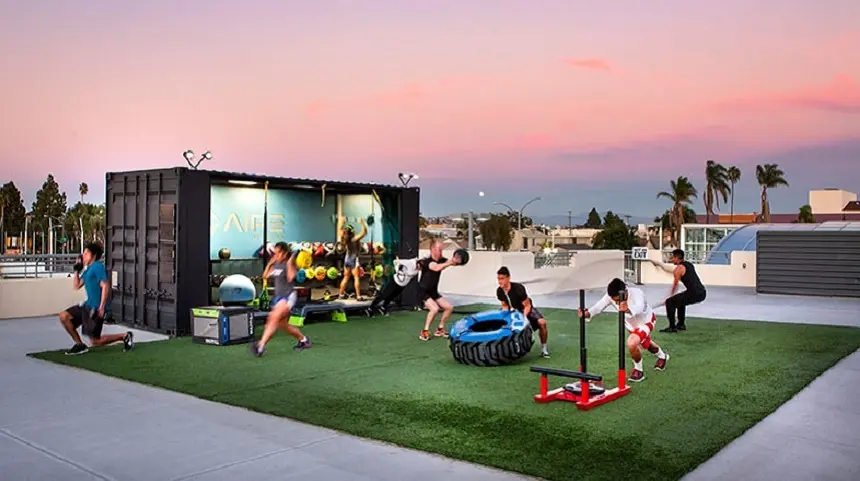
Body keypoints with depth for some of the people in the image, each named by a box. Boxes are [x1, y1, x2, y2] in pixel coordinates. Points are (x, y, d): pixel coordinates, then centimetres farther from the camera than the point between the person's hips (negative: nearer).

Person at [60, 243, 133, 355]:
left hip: (96, 308, -9)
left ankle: (124, 336, 11)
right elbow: (76, 286, 20)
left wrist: (102, 307, -23)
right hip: (88, 305, 9)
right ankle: (80, 345, 11)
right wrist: (77, 269, 13)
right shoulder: (87, 270, 15)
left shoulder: (98, 266, -13)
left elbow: (105, 286, -20)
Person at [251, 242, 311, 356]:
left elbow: (290, 277, -27)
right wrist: (270, 263, 10)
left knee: (274, 318, -26)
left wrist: (290, 263, -25)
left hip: (288, 296, -9)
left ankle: (261, 345, -33)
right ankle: (303, 340, 35)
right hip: (278, 296, 9)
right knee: (283, 324, 16)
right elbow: (265, 276, 16)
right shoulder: (276, 265, 10)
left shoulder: (289, 264, -11)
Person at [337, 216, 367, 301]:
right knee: (357, 278, -3)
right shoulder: (354, 239, -20)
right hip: (354, 260, -6)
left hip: (347, 259, 6)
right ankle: (358, 296, -6)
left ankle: (341, 294, 23)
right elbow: (364, 232, -22)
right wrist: (362, 223, -18)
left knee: (346, 277, 16)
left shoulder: (343, 239, -6)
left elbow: (340, 230, 10)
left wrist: (341, 221, 16)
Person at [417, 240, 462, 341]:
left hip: (433, 292, 8)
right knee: (435, 308, -28)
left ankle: (439, 329, 19)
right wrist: (450, 262, -52)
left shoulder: (441, 260, -1)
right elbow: (437, 268, -44)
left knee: (449, 307, 6)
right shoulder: (427, 261, -25)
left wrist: (456, 260, -26)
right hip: (423, 292, -8)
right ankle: (424, 332, -13)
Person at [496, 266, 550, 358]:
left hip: (527, 310, -5)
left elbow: (527, 306, -23)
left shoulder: (518, 288, -32)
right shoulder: (499, 291, -18)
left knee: (542, 322, -28)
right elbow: (505, 306, -1)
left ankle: (543, 349, -11)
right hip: (513, 311, 5)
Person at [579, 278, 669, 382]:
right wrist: (587, 313, -56)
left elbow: (639, 307, -64)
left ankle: (638, 370, -4)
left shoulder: (636, 293, -44)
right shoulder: (611, 296, -31)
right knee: (646, 344, 32)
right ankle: (662, 356, 66)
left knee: (632, 343, -32)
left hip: (646, 321, -6)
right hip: (632, 324, 6)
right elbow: (598, 306, -34)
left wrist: (628, 310, -87)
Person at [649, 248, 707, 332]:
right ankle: (681, 324, 34)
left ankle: (672, 327, -2)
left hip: (694, 294, -9)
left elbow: (675, 286, 4)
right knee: (680, 300, 31)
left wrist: (668, 298, 16)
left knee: (670, 302, -1)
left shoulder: (679, 268, -3)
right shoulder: (689, 265, 21)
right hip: (702, 293, 9)